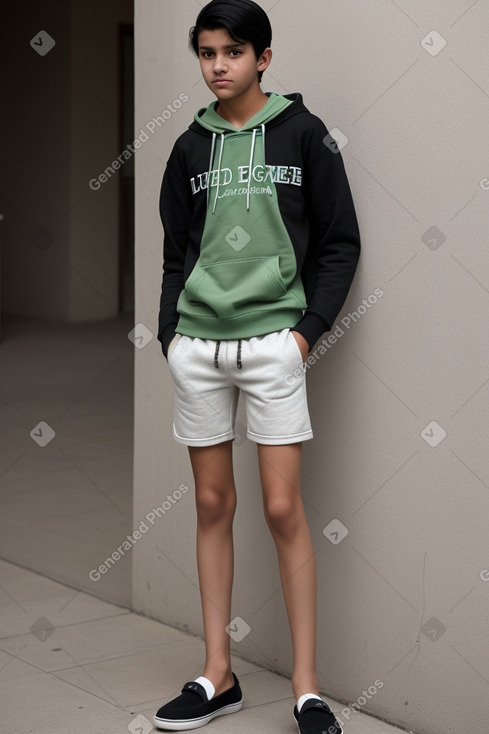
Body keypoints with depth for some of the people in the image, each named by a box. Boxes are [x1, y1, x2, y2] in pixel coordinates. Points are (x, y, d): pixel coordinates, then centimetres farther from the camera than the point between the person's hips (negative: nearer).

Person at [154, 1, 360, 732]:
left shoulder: (302, 133, 0)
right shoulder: (191, 146, 10)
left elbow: (340, 243, 1)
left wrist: (308, 328, -8)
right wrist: (171, 333, 5)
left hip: (272, 340, -4)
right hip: (197, 344, 4)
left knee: (283, 508, -5)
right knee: (213, 504, 7)